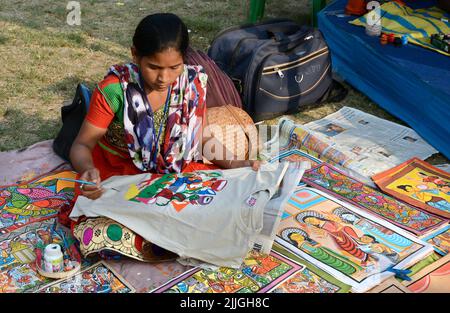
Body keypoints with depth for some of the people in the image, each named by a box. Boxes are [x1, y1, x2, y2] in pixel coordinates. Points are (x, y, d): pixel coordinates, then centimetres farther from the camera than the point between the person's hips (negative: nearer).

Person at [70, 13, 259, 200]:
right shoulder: (114, 89, -21)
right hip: (117, 170, -3)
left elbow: (199, 138, 1)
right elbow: (83, 144, -15)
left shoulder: (193, 84, -11)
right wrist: (87, 169, -39)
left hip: (174, 168, 3)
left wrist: (232, 164, -16)